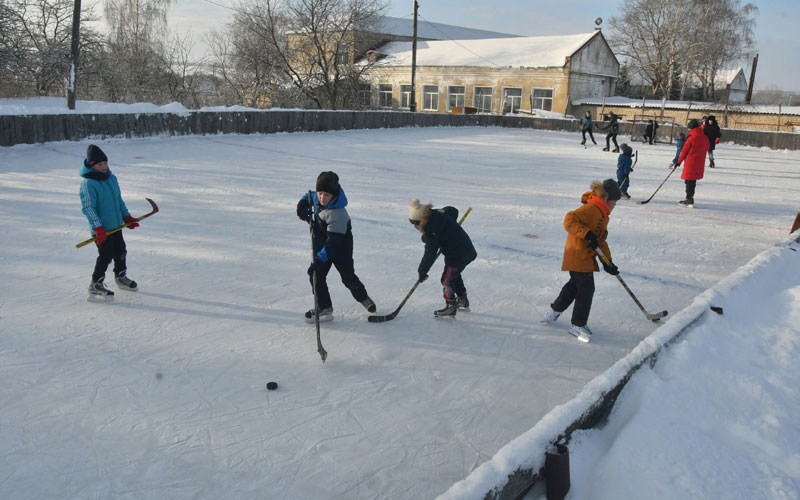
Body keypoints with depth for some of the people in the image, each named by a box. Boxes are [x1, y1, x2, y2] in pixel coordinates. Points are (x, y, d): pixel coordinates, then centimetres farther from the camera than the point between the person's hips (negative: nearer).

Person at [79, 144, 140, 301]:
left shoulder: (112, 178, 6)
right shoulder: (88, 184, -18)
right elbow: (87, 207, -20)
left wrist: (126, 217, 16)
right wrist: (98, 228, -25)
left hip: (115, 225, 8)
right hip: (101, 229, -8)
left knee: (121, 252, 19)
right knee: (106, 256, -8)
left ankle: (121, 278, 40)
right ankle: (95, 286, 5)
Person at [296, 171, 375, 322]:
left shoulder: (337, 214, -34)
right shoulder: (317, 198, -9)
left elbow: (334, 241, -36)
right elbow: (309, 196, 18)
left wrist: (320, 259, -42)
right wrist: (302, 205, -3)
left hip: (340, 249, -7)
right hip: (322, 246, 7)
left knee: (348, 277, 8)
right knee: (315, 275, -5)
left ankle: (363, 298, 37)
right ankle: (324, 308, 3)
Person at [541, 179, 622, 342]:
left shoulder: (603, 215, 15)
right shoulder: (590, 209, -18)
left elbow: (601, 240, 16)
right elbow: (570, 220, -29)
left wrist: (607, 262, 9)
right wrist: (588, 234, -32)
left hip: (587, 257, 11)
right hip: (578, 256, -11)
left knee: (575, 284, 21)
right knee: (586, 289, -5)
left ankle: (553, 312, 37)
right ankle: (578, 325, 8)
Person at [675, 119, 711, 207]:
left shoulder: (691, 138, -15)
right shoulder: (705, 138, 4)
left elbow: (684, 151, -9)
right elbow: (706, 148, 14)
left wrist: (679, 161, 2)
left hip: (690, 163, -7)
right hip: (700, 163, 7)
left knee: (689, 181, 0)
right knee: (693, 181, 15)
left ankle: (689, 199, 0)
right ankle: (690, 199, 23)